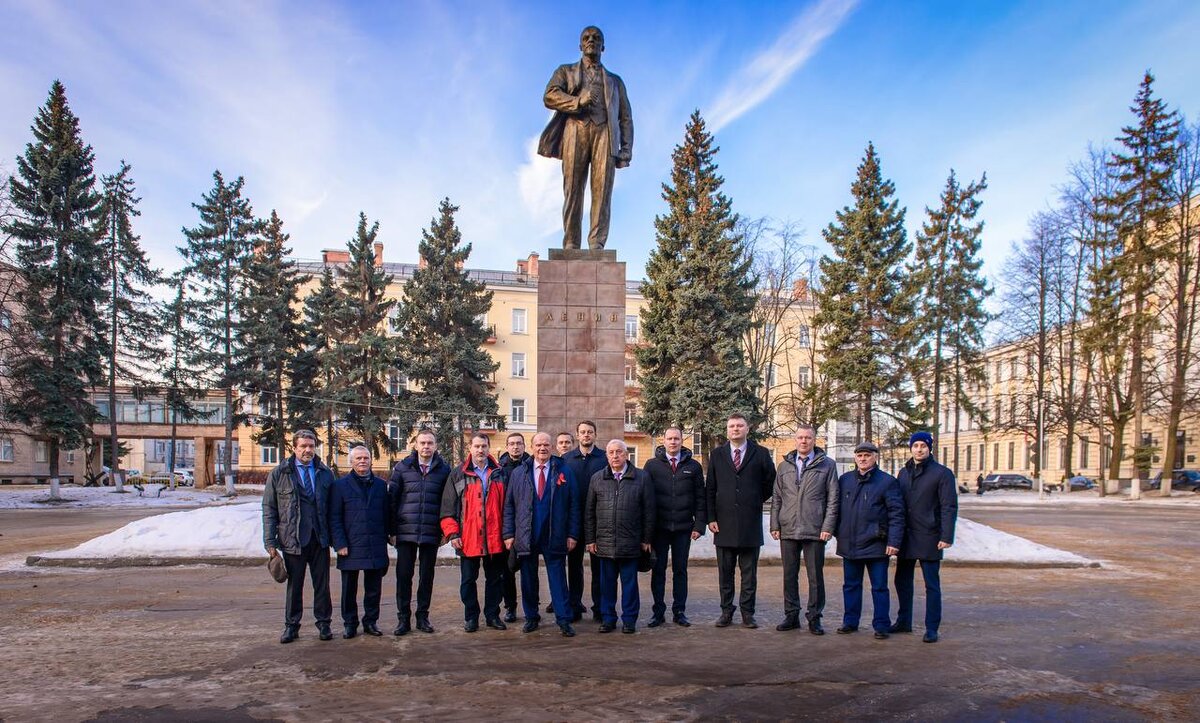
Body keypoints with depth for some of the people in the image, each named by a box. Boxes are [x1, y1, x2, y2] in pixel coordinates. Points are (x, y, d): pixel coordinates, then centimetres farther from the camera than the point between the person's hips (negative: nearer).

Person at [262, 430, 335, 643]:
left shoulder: (325, 474, 7)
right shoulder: (279, 474, 2)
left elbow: (332, 508, 9)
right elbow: (269, 509, 1)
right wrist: (270, 541, -4)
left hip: (319, 539, 1)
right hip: (292, 539, -1)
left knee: (322, 584, 7)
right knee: (294, 585, 8)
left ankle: (323, 623, 18)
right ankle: (291, 626, 20)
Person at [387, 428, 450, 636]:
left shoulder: (444, 470, 2)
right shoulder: (402, 468, 3)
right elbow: (392, 499, 3)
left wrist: (445, 530, 0)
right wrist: (391, 530, -1)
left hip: (431, 533, 0)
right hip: (405, 532, 0)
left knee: (427, 576, 8)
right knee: (403, 576, 3)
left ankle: (422, 616, 20)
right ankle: (403, 618, 13)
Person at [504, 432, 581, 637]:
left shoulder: (564, 472, 3)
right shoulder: (518, 473, 7)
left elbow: (573, 505, 2)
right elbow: (509, 505, 7)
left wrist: (572, 534, -4)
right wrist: (509, 534, 0)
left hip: (555, 536, -2)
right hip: (526, 536, 2)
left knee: (558, 578, 0)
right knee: (528, 579, 9)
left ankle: (564, 619, 5)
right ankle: (531, 617, 21)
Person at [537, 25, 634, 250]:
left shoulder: (615, 81, 30)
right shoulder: (566, 71, 25)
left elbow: (626, 117, 20)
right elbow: (550, 96, 6)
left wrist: (626, 149, 4)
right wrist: (578, 101, -11)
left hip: (604, 133, 1)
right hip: (575, 130, -1)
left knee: (602, 190, -14)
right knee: (573, 191, -10)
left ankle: (597, 245, -19)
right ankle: (571, 246, -11)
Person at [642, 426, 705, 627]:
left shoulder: (693, 467, 5)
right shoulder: (652, 465, 3)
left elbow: (700, 498, 6)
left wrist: (699, 525, -2)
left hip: (683, 528, 1)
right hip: (659, 527, 0)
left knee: (680, 570, 7)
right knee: (658, 570, 5)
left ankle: (679, 611, 15)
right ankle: (658, 612, 12)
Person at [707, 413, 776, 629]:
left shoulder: (761, 454, 3)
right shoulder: (716, 455, 7)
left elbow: (771, 483, 11)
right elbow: (710, 489, 6)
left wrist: (757, 502, 7)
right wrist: (711, 517, 0)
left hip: (751, 523, -1)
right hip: (724, 523, 1)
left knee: (749, 572, 5)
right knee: (725, 572, 7)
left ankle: (747, 613, 13)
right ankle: (726, 611, 15)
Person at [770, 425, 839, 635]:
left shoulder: (827, 465, 3)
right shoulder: (784, 466, 12)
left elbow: (833, 499, 0)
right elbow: (776, 498, 13)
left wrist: (828, 527, -8)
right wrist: (774, 525, 5)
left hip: (815, 531, -3)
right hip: (788, 530, 3)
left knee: (815, 576, 3)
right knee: (789, 575, 8)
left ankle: (814, 618, 12)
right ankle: (791, 615, 17)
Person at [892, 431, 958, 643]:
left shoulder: (942, 473, -5)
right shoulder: (904, 472, 12)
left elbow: (949, 506, -10)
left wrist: (946, 536, -17)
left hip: (929, 538, -6)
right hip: (906, 538, 6)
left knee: (932, 585, 1)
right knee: (902, 581, 12)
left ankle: (932, 629, 7)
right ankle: (903, 621, 25)